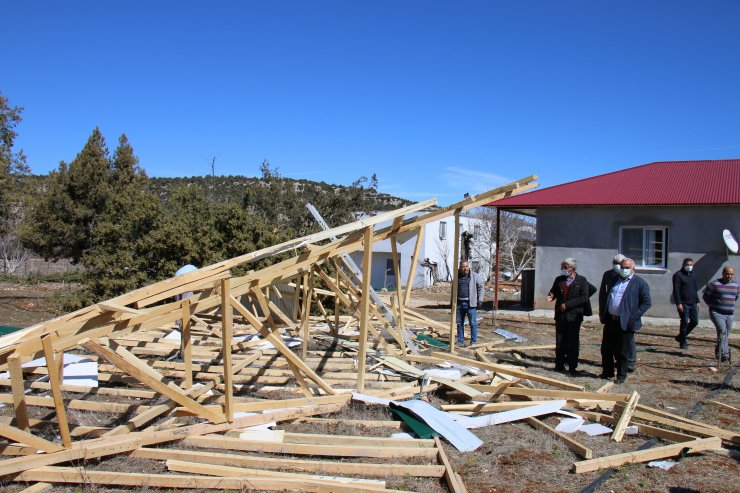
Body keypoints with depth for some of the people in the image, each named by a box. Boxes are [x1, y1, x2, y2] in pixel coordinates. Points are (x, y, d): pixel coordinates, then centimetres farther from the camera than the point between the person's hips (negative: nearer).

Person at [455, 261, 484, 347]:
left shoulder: (475, 276, -2)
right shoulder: (457, 277, 9)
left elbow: (480, 287, 3)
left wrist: (480, 299, -5)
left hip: (470, 303, -4)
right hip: (459, 303, 4)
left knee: (473, 323, -1)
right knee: (459, 323, 8)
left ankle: (474, 341, 7)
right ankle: (460, 341, 17)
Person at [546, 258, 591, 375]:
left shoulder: (581, 280, -4)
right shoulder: (559, 280, 8)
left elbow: (584, 297, -12)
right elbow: (553, 291, 15)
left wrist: (567, 304, -17)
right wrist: (551, 296, -10)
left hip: (574, 316, -4)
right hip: (560, 315, 4)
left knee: (573, 343, 3)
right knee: (560, 342, 8)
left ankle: (572, 367, 11)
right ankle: (559, 365, 17)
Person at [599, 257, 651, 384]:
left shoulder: (640, 283, -3)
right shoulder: (614, 281, 15)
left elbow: (647, 302, -5)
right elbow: (605, 298, 20)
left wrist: (634, 316, -13)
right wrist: (603, 314, 9)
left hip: (625, 322, -5)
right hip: (610, 320, 6)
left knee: (622, 352, 2)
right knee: (606, 349, 11)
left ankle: (621, 375, 15)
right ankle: (607, 372, 25)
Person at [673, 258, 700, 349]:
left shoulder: (693, 275, 15)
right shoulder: (678, 275, -8)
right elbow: (676, 290, -13)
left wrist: (697, 301, 19)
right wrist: (678, 303, -19)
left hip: (693, 303, 7)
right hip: (683, 304, -7)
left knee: (695, 321, 6)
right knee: (685, 323, -4)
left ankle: (680, 337, 22)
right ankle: (683, 342, 8)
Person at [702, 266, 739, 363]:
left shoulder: (736, 285, 9)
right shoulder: (715, 284, -6)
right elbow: (705, 296, 3)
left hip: (730, 314, 5)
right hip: (717, 313, -5)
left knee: (725, 335, 9)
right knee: (722, 332, -20)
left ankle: (718, 353, 21)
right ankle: (725, 354, -18)